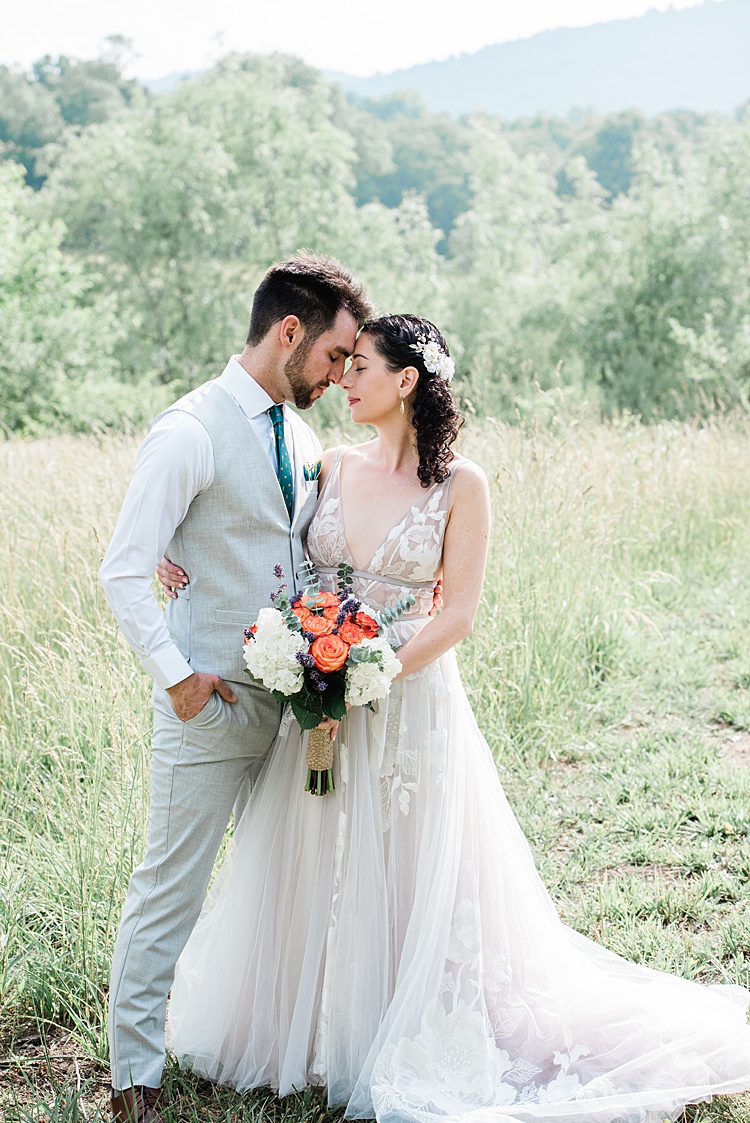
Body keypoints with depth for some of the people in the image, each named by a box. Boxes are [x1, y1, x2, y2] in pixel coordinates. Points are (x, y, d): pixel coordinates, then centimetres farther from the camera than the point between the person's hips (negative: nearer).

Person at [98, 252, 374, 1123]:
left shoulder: (301, 436, 11)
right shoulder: (190, 434, -13)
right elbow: (123, 573, -15)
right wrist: (177, 676, -17)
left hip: (296, 694, 7)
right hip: (212, 701, -7)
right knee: (170, 889, 0)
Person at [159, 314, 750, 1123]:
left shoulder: (459, 485, -6)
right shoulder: (331, 469, 6)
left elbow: (457, 615, -9)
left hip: (412, 702, -4)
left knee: (407, 883, 5)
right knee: (313, 876, 11)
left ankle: (409, 1053, 22)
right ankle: (318, 1035, 30)